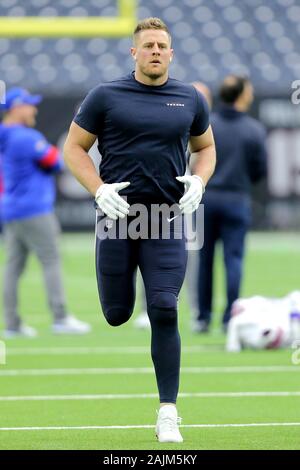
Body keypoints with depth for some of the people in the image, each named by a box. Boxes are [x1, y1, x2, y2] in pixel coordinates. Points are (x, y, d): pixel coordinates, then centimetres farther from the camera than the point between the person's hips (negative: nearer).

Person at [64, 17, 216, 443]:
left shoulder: (190, 100, 8)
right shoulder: (106, 96, 1)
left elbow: (206, 147, 21)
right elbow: (74, 148, 5)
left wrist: (198, 182, 1)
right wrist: (100, 190, -10)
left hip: (167, 220, 1)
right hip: (118, 215, 0)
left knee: (164, 312, -10)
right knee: (117, 315, 2)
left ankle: (168, 413, -5)